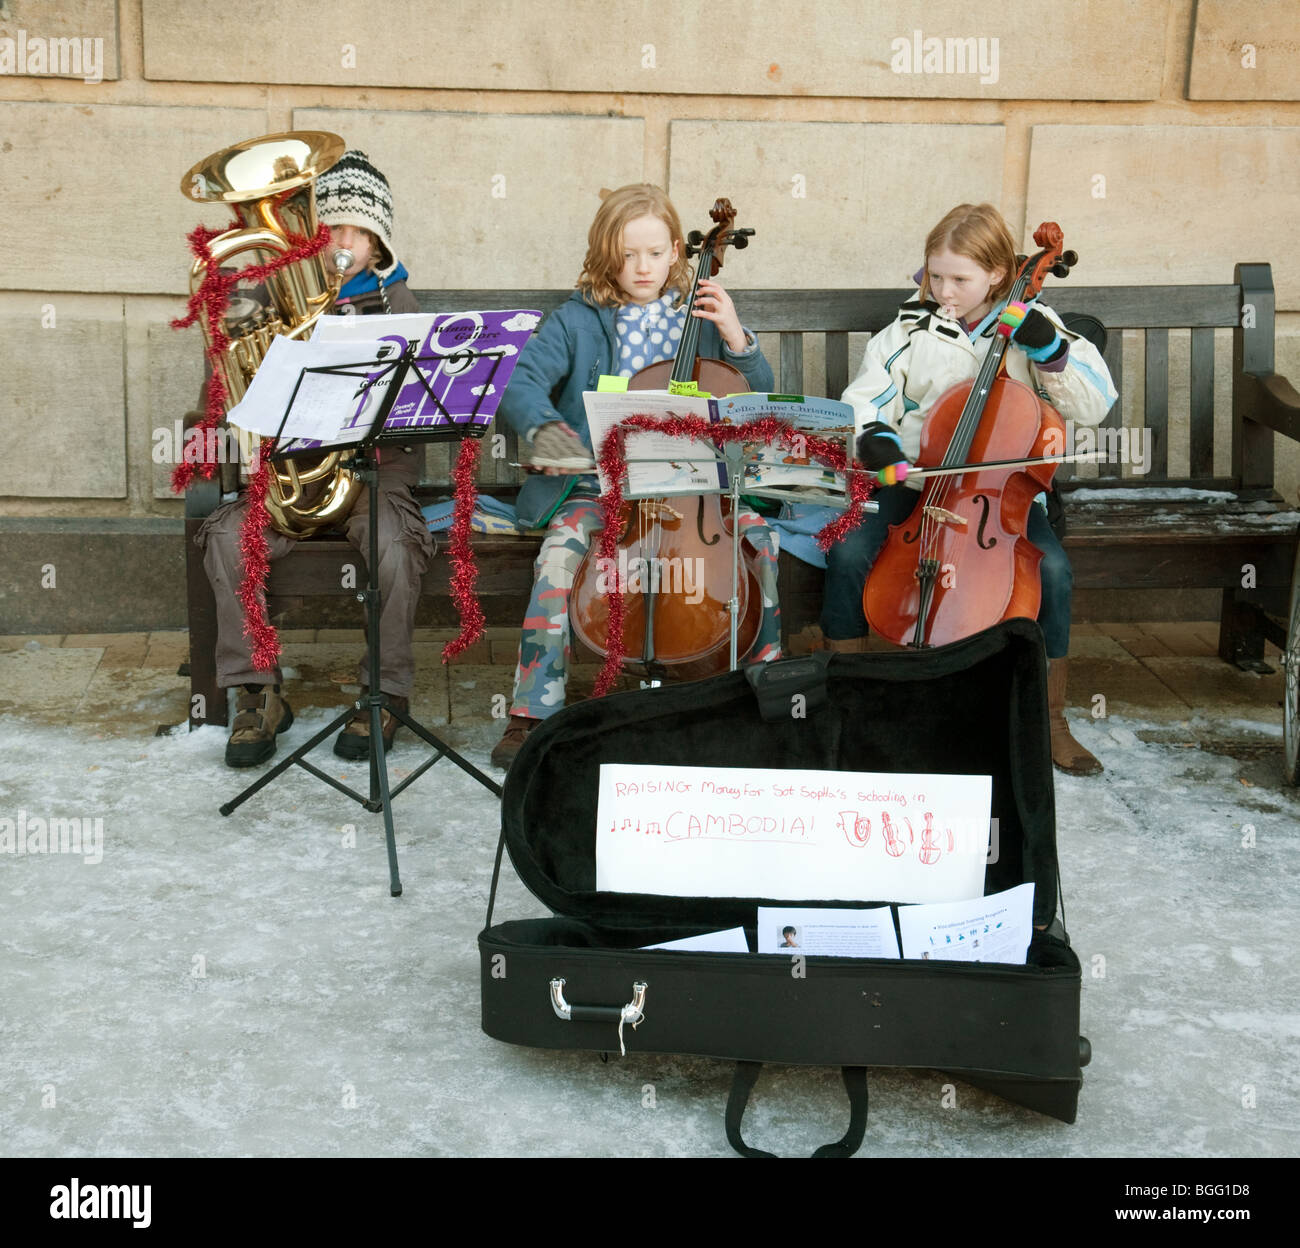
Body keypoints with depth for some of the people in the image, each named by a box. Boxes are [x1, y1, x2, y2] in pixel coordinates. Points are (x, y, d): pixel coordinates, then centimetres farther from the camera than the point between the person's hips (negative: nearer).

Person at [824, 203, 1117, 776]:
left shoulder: (1030, 327, 1)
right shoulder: (912, 330, 3)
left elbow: (1094, 406, -5)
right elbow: (865, 401, 6)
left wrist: (1051, 350, -20)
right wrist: (876, 436, -17)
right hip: (915, 481, 1)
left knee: (1051, 567, -28)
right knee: (848, 552, -25)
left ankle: (1052, 718, -9)